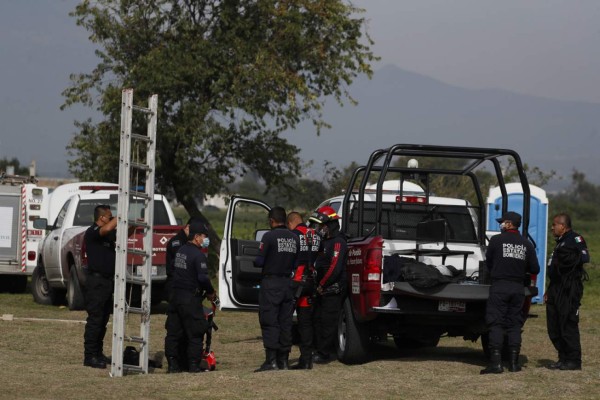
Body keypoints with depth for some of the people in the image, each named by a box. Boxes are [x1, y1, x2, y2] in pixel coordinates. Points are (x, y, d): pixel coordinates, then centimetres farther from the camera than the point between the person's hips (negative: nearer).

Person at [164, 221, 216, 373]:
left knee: (173, 331, 9)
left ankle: (172, 364, 11)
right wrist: (210, 292, -4)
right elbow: (203, 278, -22)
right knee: (195, 332, -1)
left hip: (175, 295, 8)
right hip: (191, 298, -8)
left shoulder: (180, 251, 12)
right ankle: (194, 364, -2)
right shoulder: (198, 255, -15)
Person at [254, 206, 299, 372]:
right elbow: (297, 263, 9)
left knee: (269, 323, -5)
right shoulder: (294, 238, 8)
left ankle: (271, 360, -11)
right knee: (285, 323, 10)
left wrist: (256, 261, 8)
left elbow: (259, 261, -13)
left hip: (271, 283, -6)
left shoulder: (269, 237, -12)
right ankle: (283, 360, 12)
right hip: (287, 283, 6)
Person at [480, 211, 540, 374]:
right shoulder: (526, 244, 5)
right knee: (514, 325, 10)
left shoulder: (496, 240, -6)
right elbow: (535, 269, 6)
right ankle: (514, 362, 8)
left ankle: (496, 363, -9)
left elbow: (488, 262, 5)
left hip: (499, 287, -4)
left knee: (496, 324, -3)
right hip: (518, 288, 4)